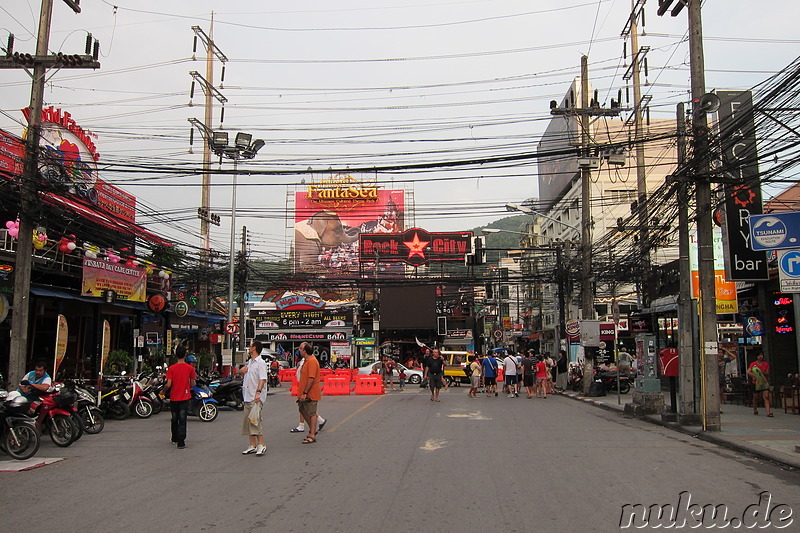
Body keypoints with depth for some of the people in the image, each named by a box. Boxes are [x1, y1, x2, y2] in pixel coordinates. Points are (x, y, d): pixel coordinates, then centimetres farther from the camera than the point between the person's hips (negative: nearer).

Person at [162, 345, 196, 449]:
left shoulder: (171, 368, -7)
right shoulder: (190, 368, -6)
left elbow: (168, 384, -10)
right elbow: (192, 384, -2)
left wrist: (163, 391, 8)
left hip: (174, 398, 1)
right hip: (185, 397, -1)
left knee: (174, 420, 17)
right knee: (182, 421, 0)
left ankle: (175, 438, 33)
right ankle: (181, 442, -6)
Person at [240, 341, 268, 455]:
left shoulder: (261, 363, -9)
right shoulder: (249, 362, 19)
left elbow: (262, 379, -19)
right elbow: (242, 374, 32)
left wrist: (258, 392, -31)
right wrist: (241, 371, 8)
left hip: (256, 398, -9)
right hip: (247, 396, 9)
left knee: (256, 420, -11)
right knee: (248, 421, 9)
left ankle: (261, 445, -7)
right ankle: (253, 445, 15)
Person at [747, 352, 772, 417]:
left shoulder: (766, 364, 7)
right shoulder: (753, 364, 1)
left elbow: (767, 374, 3)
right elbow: (748, 372, -8)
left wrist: (761, 371, -15)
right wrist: (755, 376, -20)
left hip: (764, 382, 1)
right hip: (756, 382, -1)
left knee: (766, 397, -13)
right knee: (755, 397, 8)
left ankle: (768, 412, -21)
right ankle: (755, 410, 28)